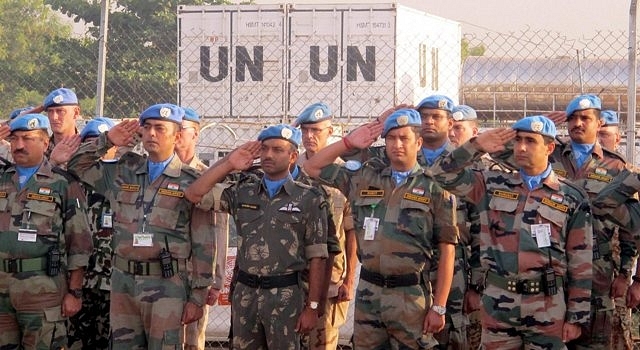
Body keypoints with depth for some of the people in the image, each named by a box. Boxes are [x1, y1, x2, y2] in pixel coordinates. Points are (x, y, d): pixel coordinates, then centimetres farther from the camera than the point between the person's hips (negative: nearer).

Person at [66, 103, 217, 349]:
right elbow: (77, 165, 24)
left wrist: (198, 297, -5)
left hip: (167, 285, -4)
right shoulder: (122, 173, 13)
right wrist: (107, 141, 9)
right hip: (123, 282, 4)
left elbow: (203, 247, -2)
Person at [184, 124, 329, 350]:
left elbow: (316, 257, -3)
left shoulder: (309, 199, -1)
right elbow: (194, 194, 4)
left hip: (286, 295, -4)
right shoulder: (243, 192, 9)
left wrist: (312, 307, -8)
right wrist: (229, 164, 1)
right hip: (245, 292, 4)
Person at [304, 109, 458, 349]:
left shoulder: (434, 188, 0)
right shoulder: (364, 177, 9)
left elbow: (446, 251, -2)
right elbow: (312, 168, 16)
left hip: (411, 296, -3)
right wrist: (349, 143, 6)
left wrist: (439, 307, -7)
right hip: (368, 292, 3)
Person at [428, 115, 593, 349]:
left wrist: (576, 318, -2)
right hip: (498, 303, 2)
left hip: (547, 308, -2)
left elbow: (581, 264, 2)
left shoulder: (572, 199, 2)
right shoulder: (494, 186, 9)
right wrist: (476, 146, -4)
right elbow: (443, 175, 7)